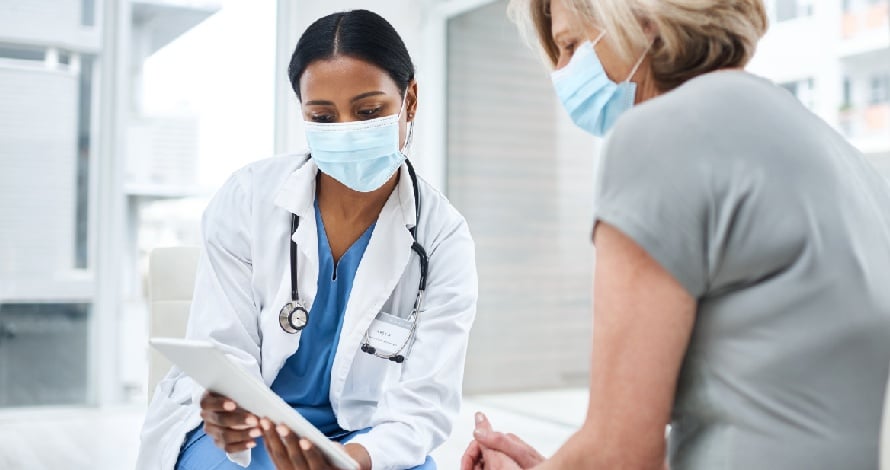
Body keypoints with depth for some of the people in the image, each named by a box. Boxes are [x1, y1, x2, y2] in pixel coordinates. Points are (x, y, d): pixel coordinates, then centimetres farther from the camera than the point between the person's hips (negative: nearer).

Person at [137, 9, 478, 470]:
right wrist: (225, 418, -36)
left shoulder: (443, 237, -12)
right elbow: (221, 354, -11)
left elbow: (422, 404, -17)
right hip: (240, 431, 0)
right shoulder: (247, 199, -12)